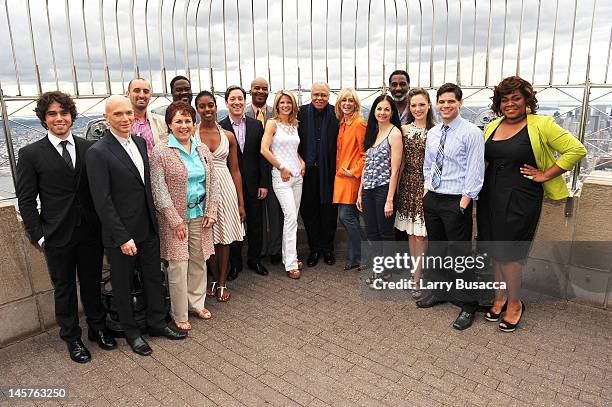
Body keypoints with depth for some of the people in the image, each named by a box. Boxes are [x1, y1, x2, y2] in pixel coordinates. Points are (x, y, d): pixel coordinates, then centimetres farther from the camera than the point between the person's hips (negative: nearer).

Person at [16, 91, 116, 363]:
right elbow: (26, 201, -3)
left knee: (92, 283, 16)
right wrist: (39, 236, -8)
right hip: (57, 237, -2)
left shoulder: (89, 148, 0)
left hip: (91, 231, 2)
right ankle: (72, 338, 32)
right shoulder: (31, 154, -5)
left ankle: (98, 328, 36)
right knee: (64, 289, 14)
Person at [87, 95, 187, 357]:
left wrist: (154, 219, 8)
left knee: (154, 277, 17)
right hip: (121, 234, -6)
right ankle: (131, 331, 32)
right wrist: (122, 237, -18)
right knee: (123, 284, 13)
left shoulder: (140, 142, 5)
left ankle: (157, 322, 35)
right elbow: (102, 201, -17)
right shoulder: (98, 152, -15)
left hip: (148, 228, 6)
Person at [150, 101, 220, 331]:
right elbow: (159, 189, -12)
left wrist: (211, 212, 2)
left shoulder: (202, 149, 8)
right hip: (175, 217, -5)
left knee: (199, 260, 13)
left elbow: (212, 182, 10)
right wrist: (175, 220, -14)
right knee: (178, 266, 1)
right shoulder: (160, 151, -8)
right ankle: (179, 315, 19)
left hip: (200, 215, 5)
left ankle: (196, 303, 32)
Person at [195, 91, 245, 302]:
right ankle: (215, 278, 30)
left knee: (224, 237, 7)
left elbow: (235, 170, 6)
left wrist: (241, 203, 4)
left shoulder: (228, 136, 4)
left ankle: (221, 283, 23)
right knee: (207, 237, 9)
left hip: (225, 188, 1)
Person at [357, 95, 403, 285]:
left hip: (384, 189, -7)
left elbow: (395, 169, -13)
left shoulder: (394, 133, -7)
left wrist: (389, 199, -16)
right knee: (371, 232, 12)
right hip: (368, 189, 7)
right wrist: (360, 192, 12)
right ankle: (379, 269, 27)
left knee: (386, 232, 6)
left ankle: (385, 272, 21)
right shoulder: (372, 132, 13)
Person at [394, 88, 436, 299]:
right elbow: (401, 161, 9)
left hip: (427, 184, -4)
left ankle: (416, 280, 9)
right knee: (411, 233, 10)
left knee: (421, 233, -2)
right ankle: (416, 273, 23)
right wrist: (396, 186, 8)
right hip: (408, 184, 4)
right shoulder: (404, 130, 6)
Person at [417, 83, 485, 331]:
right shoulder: (432, 133, 10)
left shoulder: (471, 133, -10)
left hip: (456, 201, -7)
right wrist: (427, 189, 10)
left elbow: (475, 171, -13)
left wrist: (464, 201, -16)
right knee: (436, 249, 17)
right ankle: (441, 291, 35)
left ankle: (467, 305, 15)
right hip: (432, 198, 7)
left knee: (459, 254, 0)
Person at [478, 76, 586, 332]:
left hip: (520, 199, -5)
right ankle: (499, 299, 28)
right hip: (490, 196, 5)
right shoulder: (492, 126, 9)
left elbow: (576, 150, -9)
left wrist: (544, 175, -11)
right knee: (496, 251, 11)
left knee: (508, 253, -2)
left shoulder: (541, 125, -6)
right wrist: (482, 184, 8)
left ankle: (515, 303, 20)